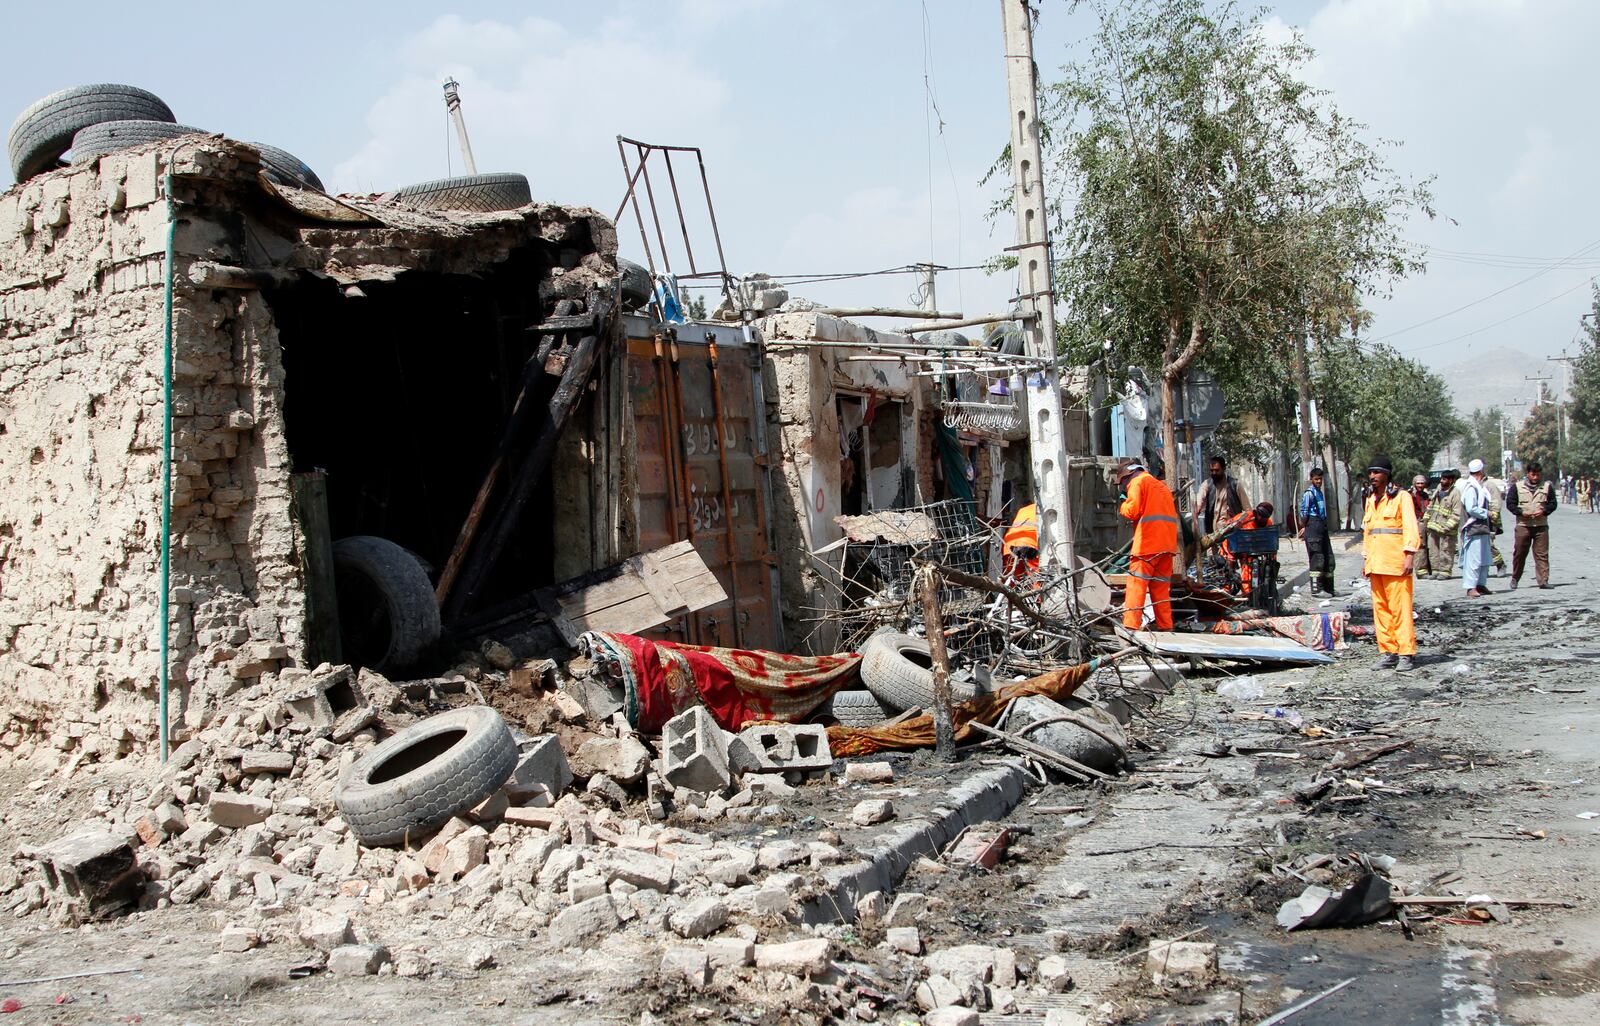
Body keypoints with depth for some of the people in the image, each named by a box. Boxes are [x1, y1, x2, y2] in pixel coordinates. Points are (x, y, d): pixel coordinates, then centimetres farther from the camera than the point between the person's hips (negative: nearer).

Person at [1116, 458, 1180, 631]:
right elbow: (1171, 513, 23)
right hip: (1168, 543, 8)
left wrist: (1123, 504, 10)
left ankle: (1131, 626, -20)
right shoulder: (1161, 486, 26)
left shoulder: (1137, 482, 1)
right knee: (1161, 587, 10)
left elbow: (1132, 511, -10)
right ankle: (1165, 626, 7)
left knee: (1136, 584, -10)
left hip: (1148, 542, -8)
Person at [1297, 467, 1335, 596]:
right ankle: (1316, 589, -8)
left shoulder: (1321, 492, 19)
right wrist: (1303, 527, -7)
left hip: (1322, 526, 9)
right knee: (1317, 558, -9)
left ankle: (1328, 587, 19)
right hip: (1313, 526, -9)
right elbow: (1304, 512, -12)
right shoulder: (1309, 493, -9)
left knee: (1329, 558, 11)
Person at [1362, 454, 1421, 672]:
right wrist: (1365, 559, 20)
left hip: (1396, 563, -7)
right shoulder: (1370, 501, 20)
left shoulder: (1401, 497, -1)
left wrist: (1409, 555, -15)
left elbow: (1411, 528, -7)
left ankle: (1406, 654, -8)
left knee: (1400, 608, -9)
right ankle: (1388, 652, 10)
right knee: (1381, 609, 6)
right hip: (1375, 563, 7)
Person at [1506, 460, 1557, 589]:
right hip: (1523, 525, -1)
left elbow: (1553, 503, 10)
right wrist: (1521, 512, -12)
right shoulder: (1517, 487, 4)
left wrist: (1544, 511, -9)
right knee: (1519, 553, 5)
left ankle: (1543, 580, -5)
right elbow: (1510, 504, 3)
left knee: (1542, 554, -4)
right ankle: (1515, 578, 20)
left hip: (1541, 525, 1)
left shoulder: (1547, 487, 7)